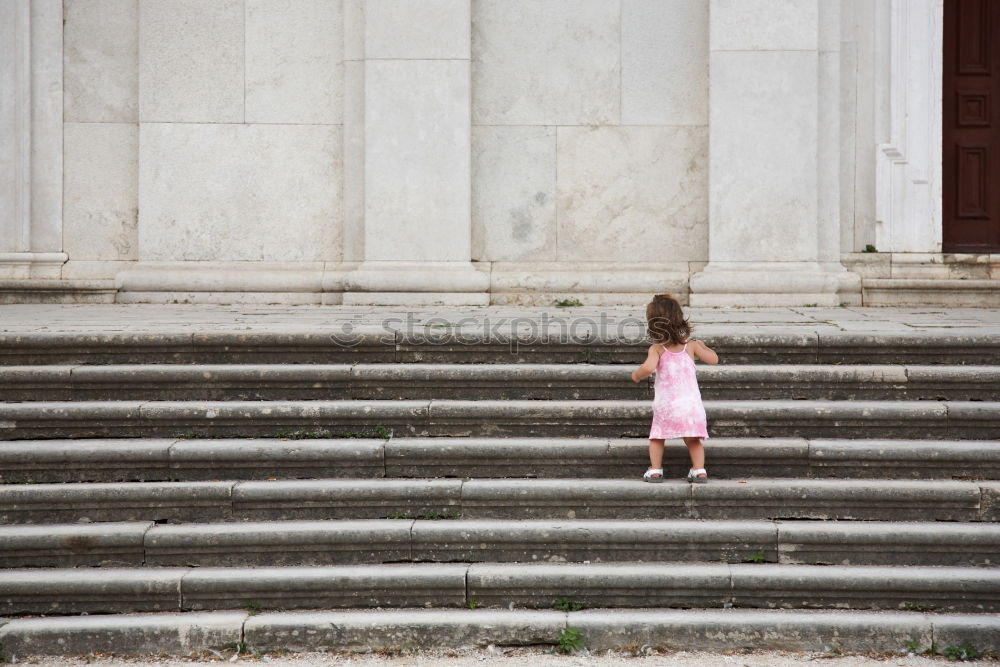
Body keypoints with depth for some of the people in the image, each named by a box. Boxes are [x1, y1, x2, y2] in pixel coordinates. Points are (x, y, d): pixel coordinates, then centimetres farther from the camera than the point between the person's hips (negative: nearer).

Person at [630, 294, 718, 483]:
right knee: (693, 440, 17)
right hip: (692, 404, 2)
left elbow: (649, 367, -25)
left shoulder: (657, 349, -7)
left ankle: (655, 470, 9)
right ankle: (699, 470, 4)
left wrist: (637, 374, -4)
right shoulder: (691, 345, 3)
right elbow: (713, 359, 14)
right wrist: (703, 346, 32)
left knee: (656, 438, 18)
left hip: (666, 405, -2)